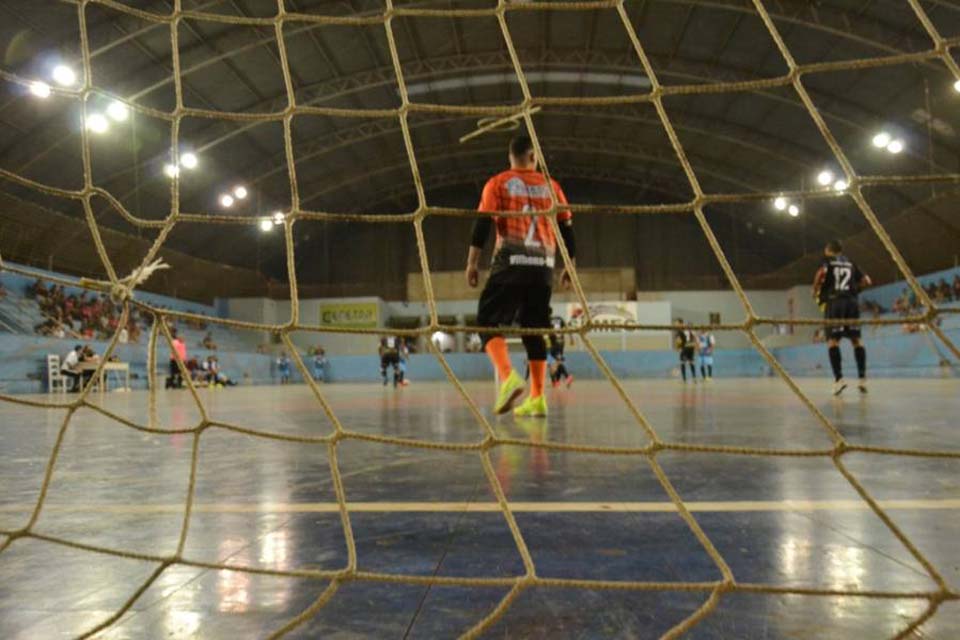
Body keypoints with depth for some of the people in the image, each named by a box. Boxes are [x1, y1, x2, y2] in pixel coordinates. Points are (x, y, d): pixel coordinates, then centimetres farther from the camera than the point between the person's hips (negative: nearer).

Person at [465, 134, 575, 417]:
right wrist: (570, 265, 20)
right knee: (535, 329, 9)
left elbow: (482, 223, -3)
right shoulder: (550, 186, 15)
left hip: (511, 263, -3)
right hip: (543, 266, 3)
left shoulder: (498, 183, 7)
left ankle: (508, 377, -24)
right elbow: (567, 228, 14)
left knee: (489, 322, 0)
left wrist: (472, 262, -3)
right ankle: (537, 399, 8)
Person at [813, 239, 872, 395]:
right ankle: (863, 378, 4)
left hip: (834, 301, -4)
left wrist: (815, 291, 0)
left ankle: (839, 378, -17)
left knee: (832, 340, -5)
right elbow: (866, 281, 17)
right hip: (852, 301, 4)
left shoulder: (827, 261, 7)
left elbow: (821, 274, -14)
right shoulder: (850, 263, 20)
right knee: (856, 339, 9)